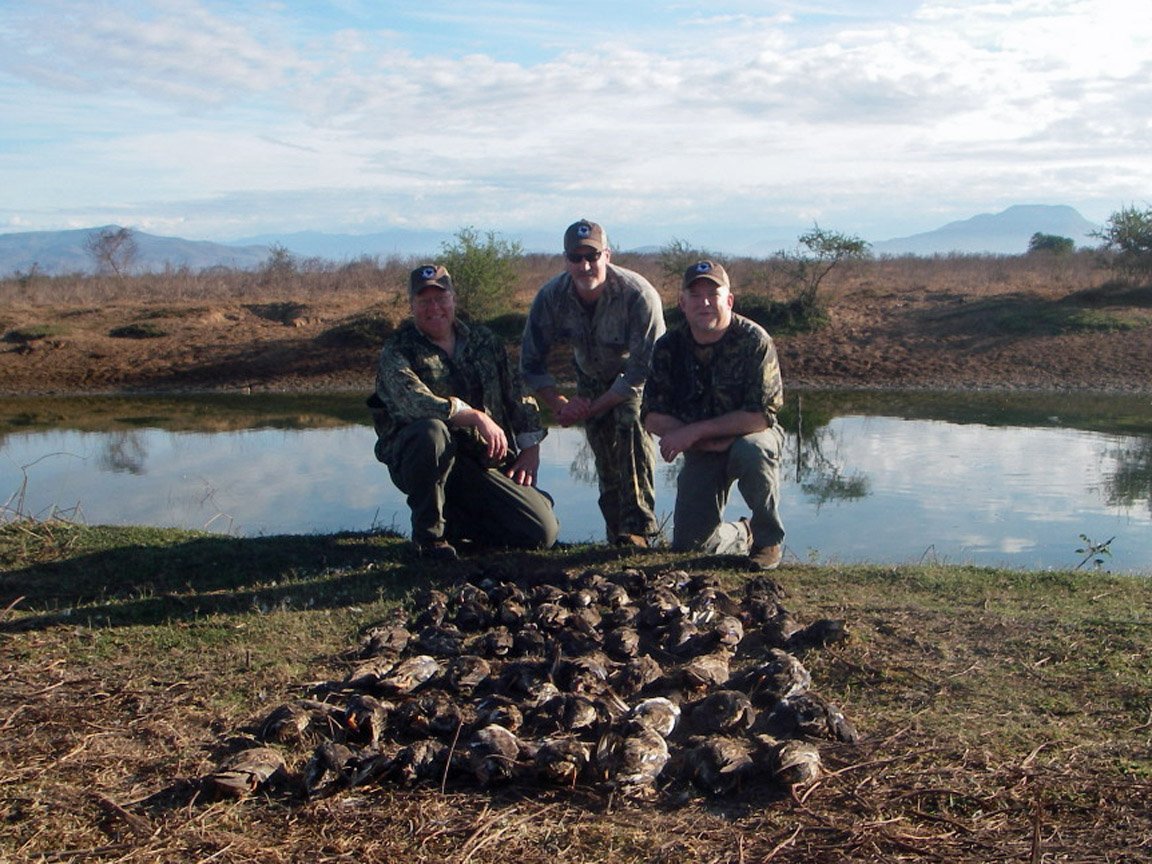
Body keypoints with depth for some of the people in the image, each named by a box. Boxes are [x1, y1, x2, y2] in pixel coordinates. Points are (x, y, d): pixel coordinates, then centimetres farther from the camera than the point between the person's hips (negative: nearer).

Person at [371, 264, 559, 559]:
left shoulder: (483, 341, 11)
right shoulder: (397, 351, -6)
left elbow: (519, 394, 16)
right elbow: (412, 402, -26)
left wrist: (530, 451, 7)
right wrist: (476, 416, -26)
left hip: (486, 463, 4)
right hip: (420, 465, -4)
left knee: (543, 532, -10)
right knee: (431, 431, -40)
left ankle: (454, 521, 15)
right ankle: (428, 532, -17)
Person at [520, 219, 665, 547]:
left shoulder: (638, 295, -33)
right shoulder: (551, 297, -22)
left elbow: (643, 369, -30)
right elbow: (532, 362, -11)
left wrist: (591, 408, -30)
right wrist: (559, 403, -25)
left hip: (637, 376, -4)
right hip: (592, 378, 4)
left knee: (632, 426, -28)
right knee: (603, 452, -3)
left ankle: (639, 528, -25)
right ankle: (617, 535, 11)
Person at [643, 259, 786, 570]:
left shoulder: (754, 340, -19)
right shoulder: (669, 347, -7)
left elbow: (760, 416, -25)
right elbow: (653, 418, -10)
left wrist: (694, 432, -27)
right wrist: (713, 443, -22)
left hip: (750, 438, -3)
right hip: (701, 452, 3)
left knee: (751, 451, -39)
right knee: (688, 543, -6)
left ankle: (768, 539, -13)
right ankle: (744, 535, 29)